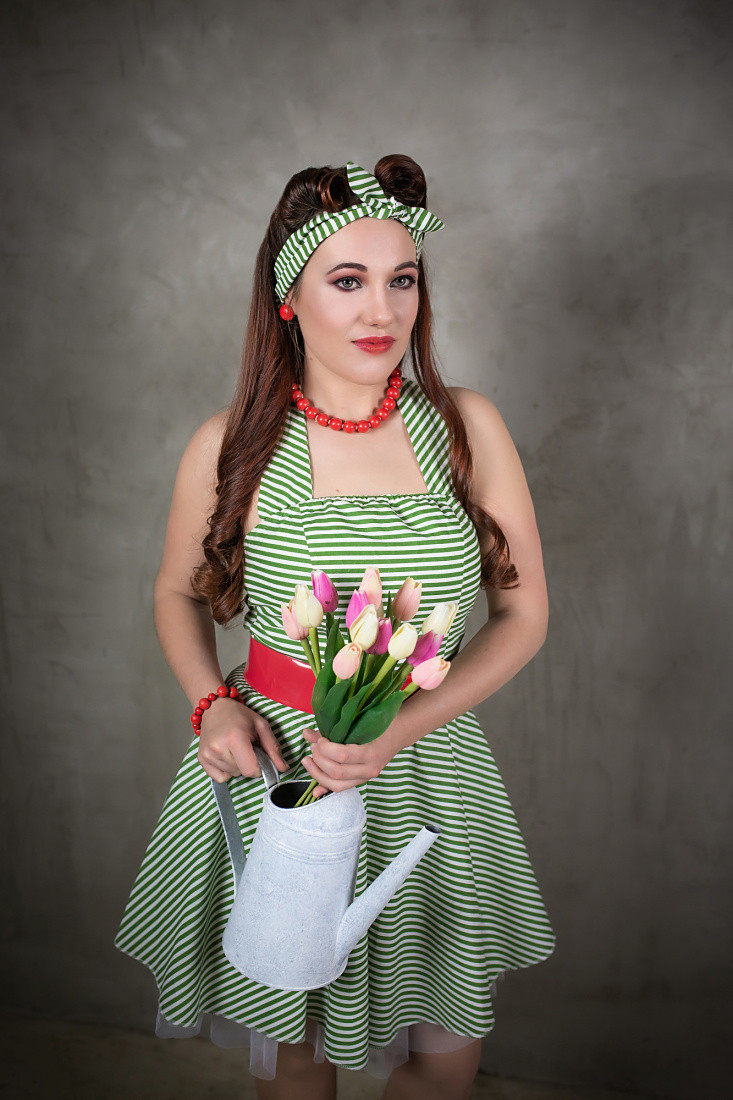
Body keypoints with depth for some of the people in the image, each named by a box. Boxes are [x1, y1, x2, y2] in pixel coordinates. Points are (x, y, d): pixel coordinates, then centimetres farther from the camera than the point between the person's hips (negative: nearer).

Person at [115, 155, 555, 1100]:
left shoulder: (466, 427, -6)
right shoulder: (230, 447, -8)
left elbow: (523, 608, -2)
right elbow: (178, 593, 9)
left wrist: (405, 725, -15)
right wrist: (214, 703, -10)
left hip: (428, 774, 2)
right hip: (270, 766, -1)